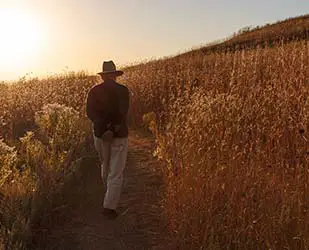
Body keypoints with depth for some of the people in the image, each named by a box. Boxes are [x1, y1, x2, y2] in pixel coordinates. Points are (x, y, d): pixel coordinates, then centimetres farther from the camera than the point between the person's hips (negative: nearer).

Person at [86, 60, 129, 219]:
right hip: (119, 136, -4)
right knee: (116, 173, 3)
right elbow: (122, 113, -19)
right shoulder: (123, 90, -8)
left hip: (100, 134, 4)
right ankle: (109, 206, 2)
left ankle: (110, 194, 49)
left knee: (105, 166, 26)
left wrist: (104, 127, -17)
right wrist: (112, 130, -18)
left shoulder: (94, 91, 0)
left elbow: (90, 112, -11)